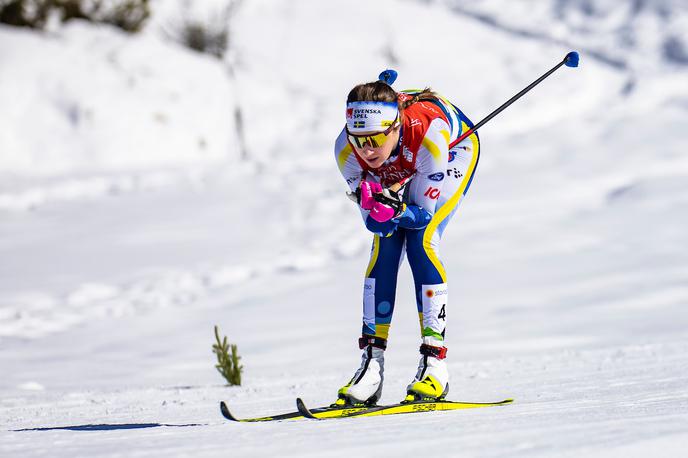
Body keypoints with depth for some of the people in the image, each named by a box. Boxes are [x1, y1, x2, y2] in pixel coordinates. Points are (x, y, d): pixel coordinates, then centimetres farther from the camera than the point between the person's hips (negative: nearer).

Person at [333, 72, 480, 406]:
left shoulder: (429, 135, -43)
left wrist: (397, 211, -52)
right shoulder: (346, 150, -33)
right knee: (385, 242, -15)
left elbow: (424, 213, -32)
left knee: (420, 239, -22)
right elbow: (373, 221, -24)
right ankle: (372, 363, -10)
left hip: (455, 150, -3)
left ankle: (434, 361, -20)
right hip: (399, 172, 3)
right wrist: (375, 206, -47)